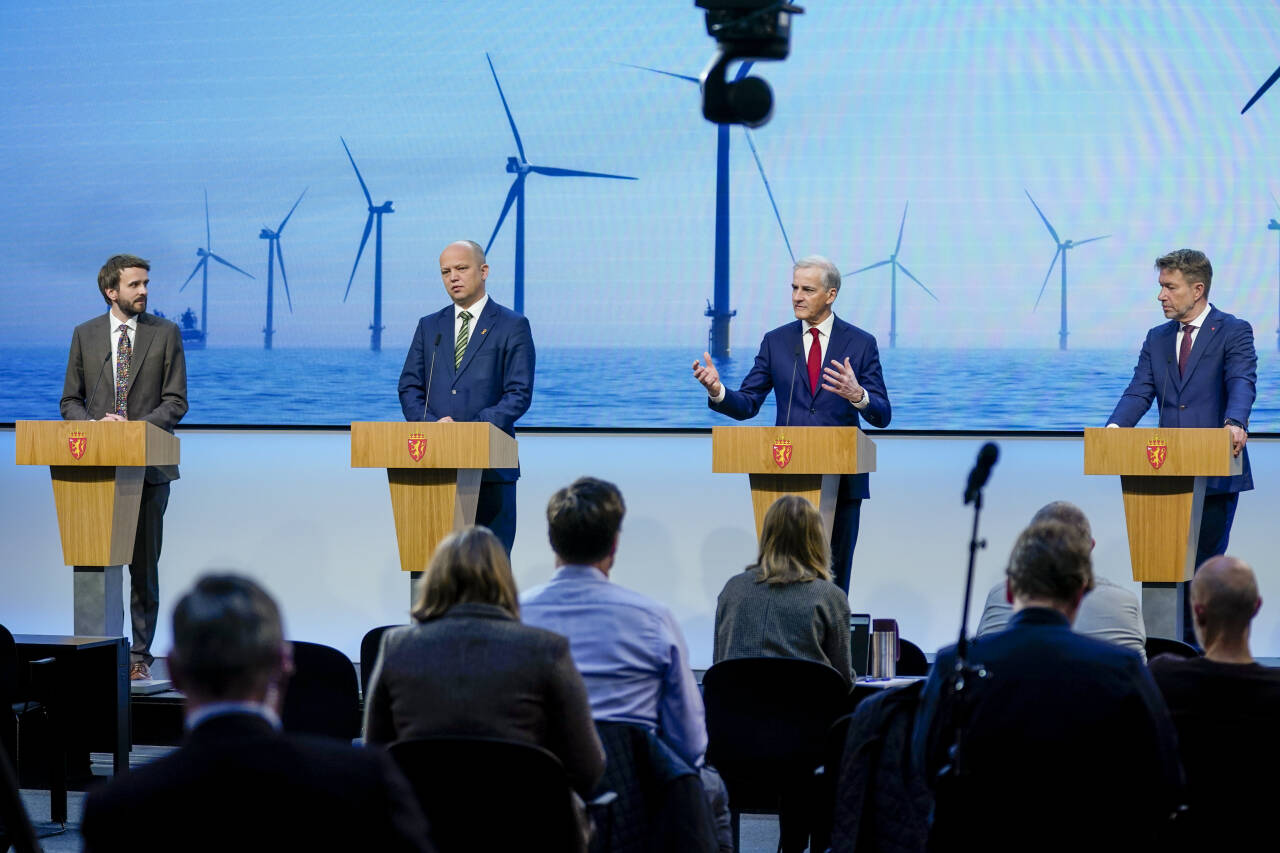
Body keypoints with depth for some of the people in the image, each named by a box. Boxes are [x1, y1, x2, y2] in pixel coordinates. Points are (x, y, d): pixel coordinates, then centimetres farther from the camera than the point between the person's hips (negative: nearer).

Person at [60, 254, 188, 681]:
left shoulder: (165, 334, 4)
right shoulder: (85, 335, 9)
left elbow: (175, 402, 0)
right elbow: (71, 401, 11)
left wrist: (138, 426, -15)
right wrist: (93, 424, -9)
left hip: (148, 465, -1)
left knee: (143, 563, 1)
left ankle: (140, 654, 7)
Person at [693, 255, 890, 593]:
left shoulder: (860, 343, 1)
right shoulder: (776, 341, 6)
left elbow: (882, 416, -3)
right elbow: (746, 405, 3)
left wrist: (857, 396, -26)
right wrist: (717, 391, -18)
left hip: (841, 478, -1)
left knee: (834, 575, 5)